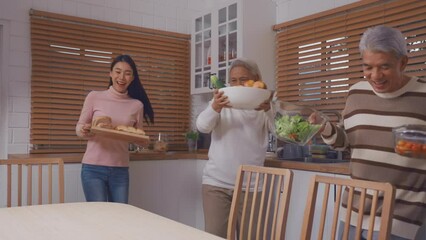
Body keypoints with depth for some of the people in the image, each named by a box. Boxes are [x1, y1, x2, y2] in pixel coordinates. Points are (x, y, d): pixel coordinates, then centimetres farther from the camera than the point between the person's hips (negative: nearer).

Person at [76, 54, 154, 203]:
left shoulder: (137, 105, 4)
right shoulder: (94, 97, -1)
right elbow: (79, 127, 4)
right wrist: (84, 130, -18)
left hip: (120, 170, 2)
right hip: (93, 168, -2)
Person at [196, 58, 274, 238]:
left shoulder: (264, 104, 5)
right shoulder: (222, 101, 5)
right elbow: (202, 126, -10)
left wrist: (268, 110, -31)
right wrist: (215, 108, -31)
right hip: (217, 183, 0)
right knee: (215, 235, 0)